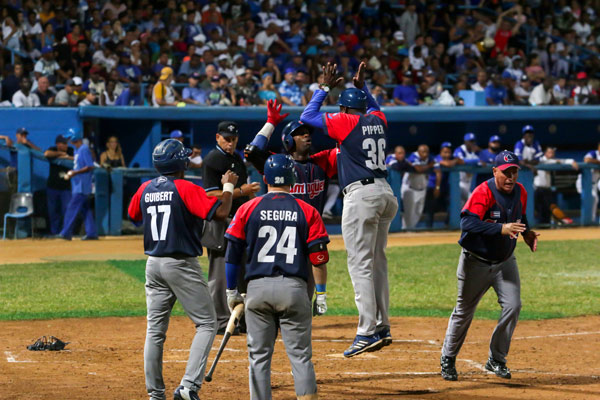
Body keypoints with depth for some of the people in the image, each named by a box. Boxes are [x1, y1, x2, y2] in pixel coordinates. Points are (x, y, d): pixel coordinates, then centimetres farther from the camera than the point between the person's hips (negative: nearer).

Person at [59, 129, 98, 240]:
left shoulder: (84, 149, -13)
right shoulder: (77, 150, 16)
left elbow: (90, 167, -19)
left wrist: (75, 173, -22)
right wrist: (71, 173, 11)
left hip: (82, 184, -10)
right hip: (78, 184, 10)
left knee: (73, 207, -11)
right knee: (85, 209, 10)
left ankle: (66, 233, -11)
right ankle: (91, 233, 11)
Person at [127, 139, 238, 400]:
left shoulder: (145, 189, 6)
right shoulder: (186, 189, -12)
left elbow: (133, 216, 25)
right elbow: (220, 213, -20)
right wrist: (228, 187, -5)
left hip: (153, 264, 6)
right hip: (181, 265, -6)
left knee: (155, 330, 9)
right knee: (207, 324, 1)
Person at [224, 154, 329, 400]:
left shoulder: (248, 209, 5)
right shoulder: (307, 212, 5)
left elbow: (233, 252, 5)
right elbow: (319, 256, 0)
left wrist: (231, 291, 14)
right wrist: (321, 293, 7)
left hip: (257, 288, 0)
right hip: (294, 288, 0)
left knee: (259, 356, 7)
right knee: (300, 355, 2)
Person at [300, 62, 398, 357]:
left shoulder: (345, 122, -5)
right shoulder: (378, 120, 13)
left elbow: (307, 116, 2)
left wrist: (325, 88, 10)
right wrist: (361, 85, 35)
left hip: (361, 194, -8)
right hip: (385, 193, 8)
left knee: (360, 265, -9)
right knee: (378, 261, 14)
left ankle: (367, 332, -15)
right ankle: (382, 327, 17)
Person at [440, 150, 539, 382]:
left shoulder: (520, 193, -2)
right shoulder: (483, 193, -23)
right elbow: (467, 223, -36)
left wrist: (526, 232, -2)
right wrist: (501, 229, -43)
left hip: (505, 262, 5)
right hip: (476, 262, -5)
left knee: (513, 306, -8)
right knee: (464, 311, 6)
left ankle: (496, 360, 8)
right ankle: (448, 359, 25)